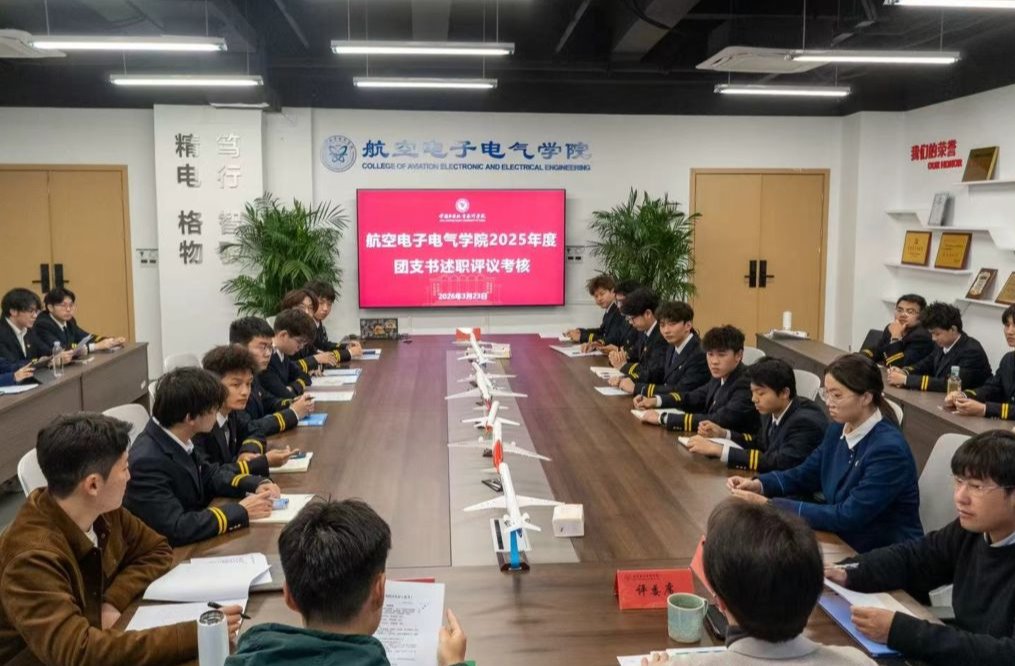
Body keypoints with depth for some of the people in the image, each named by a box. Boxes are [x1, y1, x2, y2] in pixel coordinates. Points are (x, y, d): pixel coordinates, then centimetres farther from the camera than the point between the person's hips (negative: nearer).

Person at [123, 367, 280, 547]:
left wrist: (256, 485, -4)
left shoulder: (176, 440, -4)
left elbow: (208, 474, 12)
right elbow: (176, 529, -30)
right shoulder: (147, 461, -27)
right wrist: (241, 511, -22)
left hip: (192, 544, 7)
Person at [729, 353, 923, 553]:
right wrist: (759, 484, -6)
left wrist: (771, 506, -28)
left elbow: (848, 516, -27)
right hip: (843, 537, 7)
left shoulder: (889, 450, -24)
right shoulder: (839, 428, 1)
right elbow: (805, 474, 13)